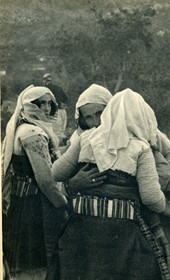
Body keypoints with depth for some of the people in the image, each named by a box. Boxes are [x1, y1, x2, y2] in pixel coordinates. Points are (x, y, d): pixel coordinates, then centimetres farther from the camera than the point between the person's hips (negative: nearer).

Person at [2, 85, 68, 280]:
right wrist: (63, 205, -8)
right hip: (35, 204, -10)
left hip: (17, 201, 10)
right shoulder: (34, 132, -15)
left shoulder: (17, 129, 14)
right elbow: (45, 178, -19)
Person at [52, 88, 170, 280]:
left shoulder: (87, 138, 4)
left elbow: (57, 173, 4)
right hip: (122, 232, -3)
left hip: (82, 226, 4)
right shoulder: (141, 149, -5)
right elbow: (151, 197, -11)